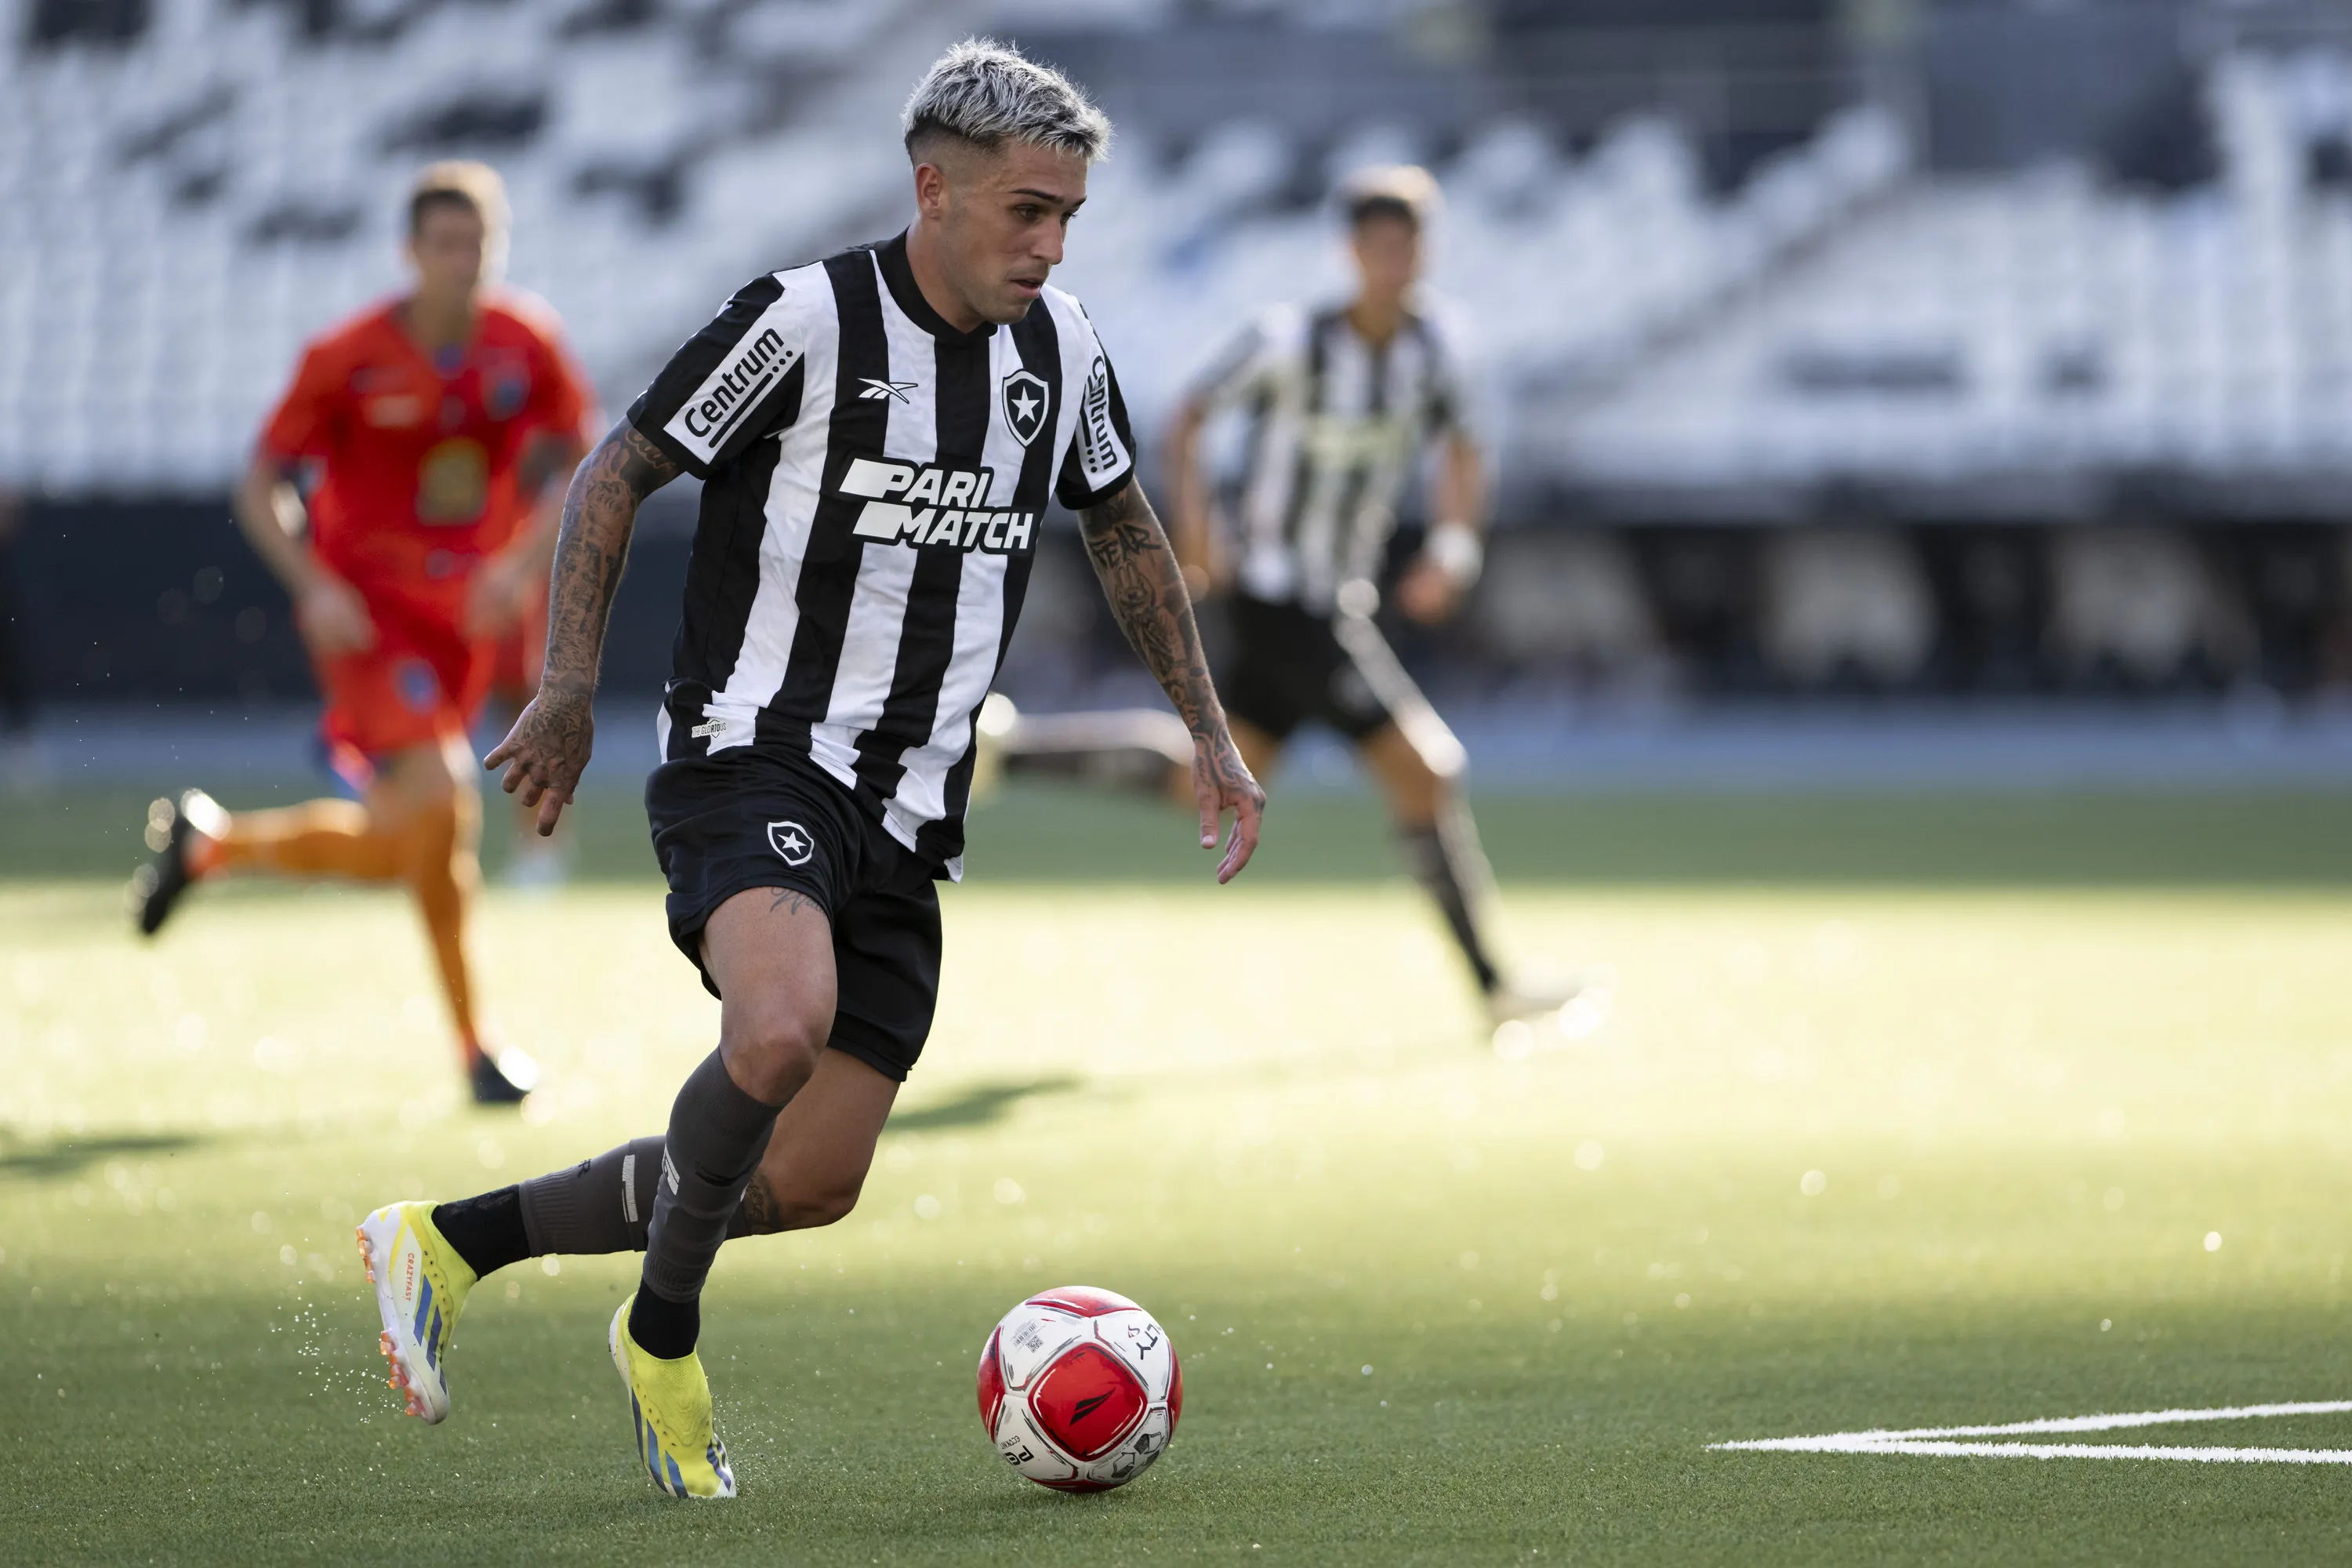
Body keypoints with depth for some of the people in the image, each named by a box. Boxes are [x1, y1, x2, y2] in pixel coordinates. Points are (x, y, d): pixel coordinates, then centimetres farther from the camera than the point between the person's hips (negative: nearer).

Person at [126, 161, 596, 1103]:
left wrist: (521, 565, -11)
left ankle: (211, 840, 33)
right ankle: (472, 1044, -10)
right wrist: (315, 586, -19)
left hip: (465, 605, 5)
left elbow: (574, 469, 6)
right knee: (439, 795, -23)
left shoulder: (529, 344, -2)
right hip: (365, 600, -5)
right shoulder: (348, 359, -11)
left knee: (392, 852, 7)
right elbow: (262, 488, -5)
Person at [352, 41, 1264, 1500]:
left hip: (908, 811, 7)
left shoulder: (1062, 351, 6)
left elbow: (1125, 529, 23)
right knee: (782, 1027, -36)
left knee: (811, 1184, 4)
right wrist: (570, 692, -11)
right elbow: (615, 476, -4)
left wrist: (1210, 732, 19)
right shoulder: (805, 321, -12)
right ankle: (665, 1338, -11)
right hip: (753, 759, -7)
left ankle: (449, 1242, 21)